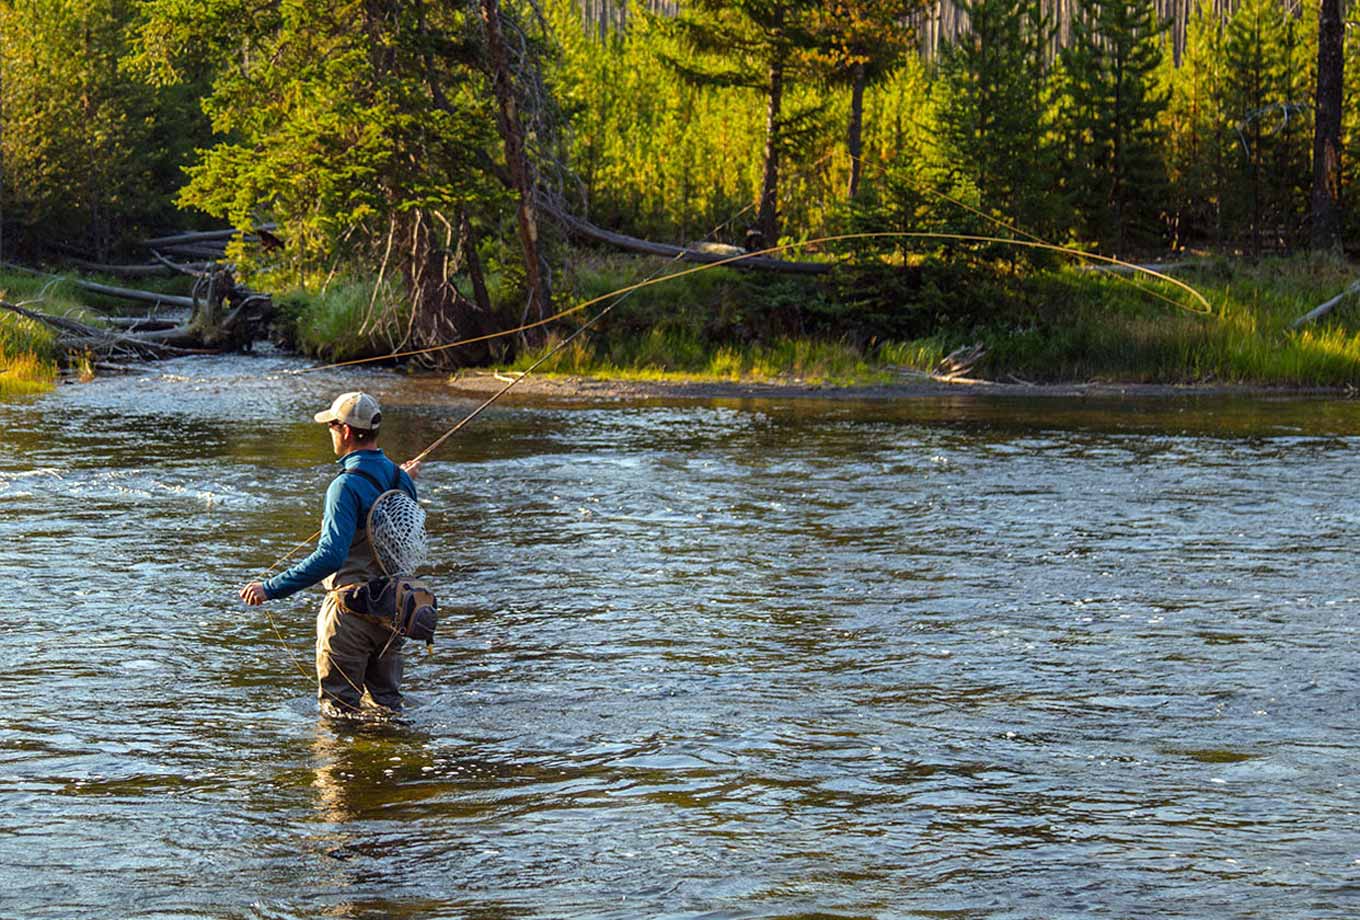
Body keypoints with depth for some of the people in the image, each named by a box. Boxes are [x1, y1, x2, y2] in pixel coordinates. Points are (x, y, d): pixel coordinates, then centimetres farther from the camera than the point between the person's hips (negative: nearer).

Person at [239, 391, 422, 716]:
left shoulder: (347, 485, -20)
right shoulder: (400, 480, 5)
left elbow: (331, 556, -28)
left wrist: (272, 588, -27)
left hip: (350, 607, -8)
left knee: (338, 707, 2)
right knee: (386, 704, 16)